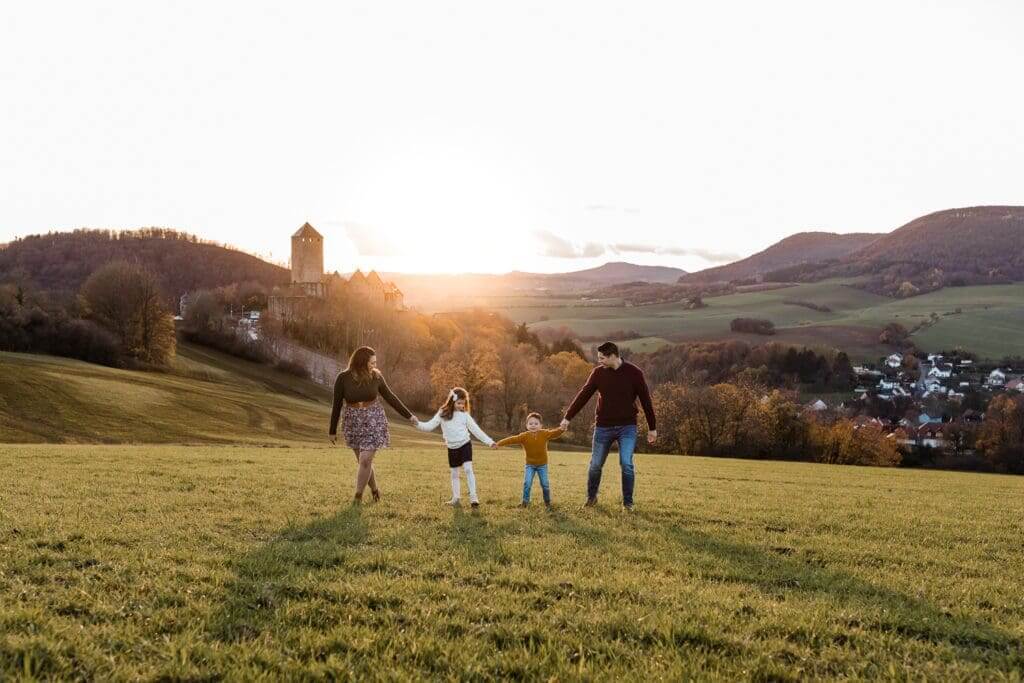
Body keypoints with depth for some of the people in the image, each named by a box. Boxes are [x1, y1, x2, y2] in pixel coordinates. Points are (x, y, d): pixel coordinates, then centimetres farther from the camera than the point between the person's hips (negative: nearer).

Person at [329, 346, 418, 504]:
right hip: (353, 423, 1)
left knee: (365, 461, -9)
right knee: (364, 461, 13)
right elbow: (336, 405, -3)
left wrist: (408, 415, 7)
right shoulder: (343, 378, -11)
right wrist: (333, 431, 2)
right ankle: (374, 489, 37)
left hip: (373, 421, -1)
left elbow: (390, 397, 4)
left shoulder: (375, 376, -6)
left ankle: (358, 495, 8)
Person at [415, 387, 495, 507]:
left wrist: (489, 441, -1)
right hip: (452, 448, 2)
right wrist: (419, 424, -26)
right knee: (454, 473, 11)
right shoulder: (442, 414, -3)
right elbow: (430, 425, -6)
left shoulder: (464, 415, -2)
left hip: (465, 444, -2)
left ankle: (473, 497, -13)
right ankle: (456, 498, 22)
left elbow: (476, 430, 1)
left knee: (468, 469, -14)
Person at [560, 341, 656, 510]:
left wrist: (652, 428, 1)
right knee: (595, 465, 7)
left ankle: (628, 502, 4)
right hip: (603, 427, 2)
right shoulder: (598, 373, -3)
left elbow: (646, 400, -3)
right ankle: (591, 497, 30)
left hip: (627, 427, -2)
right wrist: (568, 417, -2)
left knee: (626, 464, -13)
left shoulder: (634, 373, -9)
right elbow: (583, 395, 1)